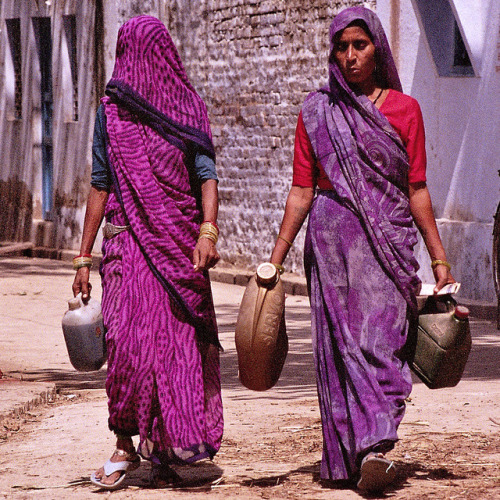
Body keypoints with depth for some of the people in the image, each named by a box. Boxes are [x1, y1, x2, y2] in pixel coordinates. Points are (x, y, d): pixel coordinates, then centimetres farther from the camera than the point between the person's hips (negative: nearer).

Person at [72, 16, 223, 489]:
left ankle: (166, 455, 8)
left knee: (181, 345, -1)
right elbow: (100, 184, 10)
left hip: (180, 243, 0)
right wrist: (83, 257, 6)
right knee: (129, 341, -13)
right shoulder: (111, 110, 9)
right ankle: (125, 444, 2)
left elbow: (206, 175, -2)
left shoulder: (189, 108, 5)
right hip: (129, 240, 0)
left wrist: (208, 231, -20)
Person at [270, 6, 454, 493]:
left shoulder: (404, 109, 6)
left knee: (381, 340, -12)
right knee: (338, 346, -1)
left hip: (388, 242, -1)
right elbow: (301, 192, 7)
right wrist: (274, 260, 3)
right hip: (332, 239, 1)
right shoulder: (316, 111, 7)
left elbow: (416, 190, 8)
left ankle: (373, 446, -21)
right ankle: (343, 457, 0)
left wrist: (439, 257, 5)